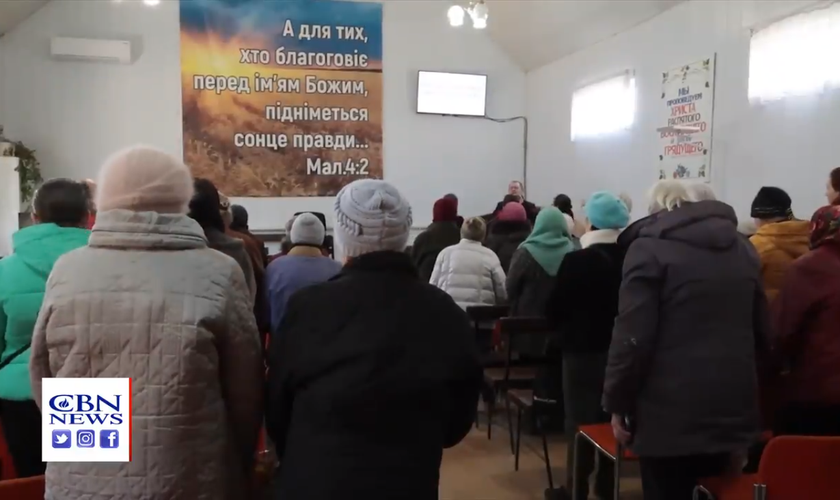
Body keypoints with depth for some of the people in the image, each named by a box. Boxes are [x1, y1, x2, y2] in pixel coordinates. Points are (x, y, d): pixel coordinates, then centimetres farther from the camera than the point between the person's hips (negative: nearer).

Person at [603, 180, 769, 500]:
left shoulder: (649, 249, -7)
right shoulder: (743, 248, 13)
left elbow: (632, 336, -14)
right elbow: (762, 332, 16)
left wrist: (617, 403, -7)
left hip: (671, 411, -6)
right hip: (732, 406, 6)